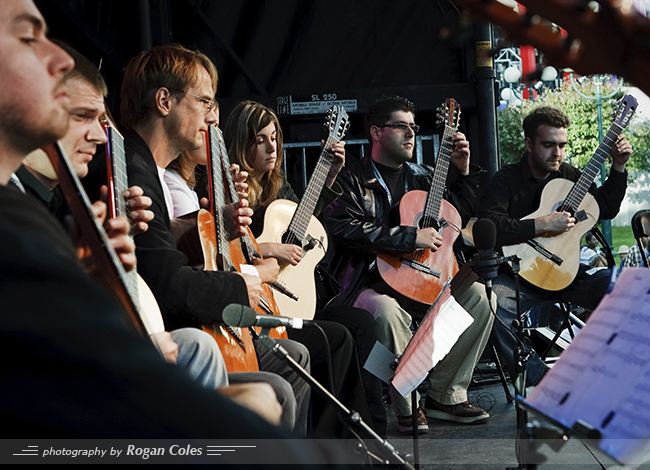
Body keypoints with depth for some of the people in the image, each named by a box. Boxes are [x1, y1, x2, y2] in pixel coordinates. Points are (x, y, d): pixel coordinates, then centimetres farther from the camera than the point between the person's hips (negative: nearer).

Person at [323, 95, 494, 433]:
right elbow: (345, 228, -20)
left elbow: (460, 215, 24)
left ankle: (445, 396, -3)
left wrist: (462, 169, 9)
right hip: (367, 283, -6)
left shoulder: (421, 177, 19)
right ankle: (407, 408, -17)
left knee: (477, 295, -13)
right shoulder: (353, 180, -1)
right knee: (388, 309, -38)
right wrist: (410, 237, -22)